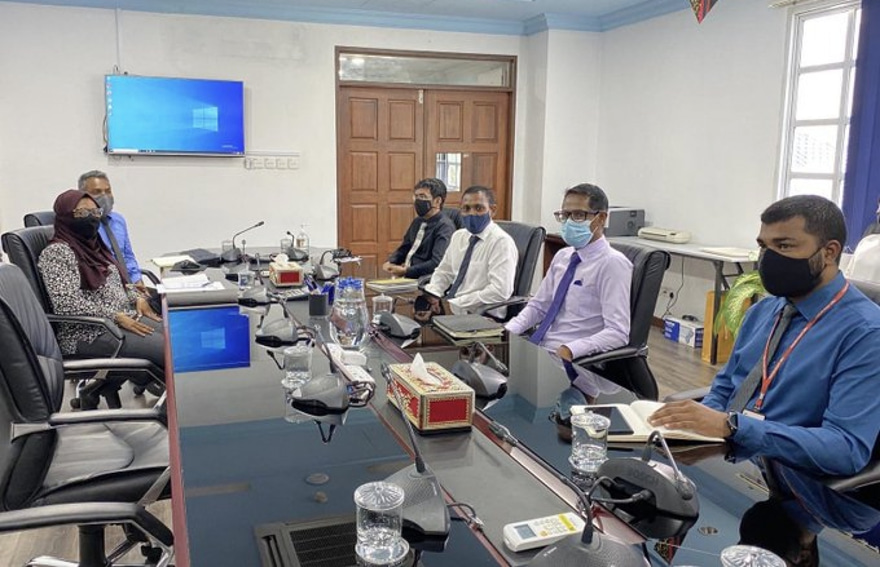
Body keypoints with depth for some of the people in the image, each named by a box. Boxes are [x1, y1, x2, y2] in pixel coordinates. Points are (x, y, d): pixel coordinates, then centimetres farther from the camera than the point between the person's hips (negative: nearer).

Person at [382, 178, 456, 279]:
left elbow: (437, 263, -21)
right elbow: (403, 249, 24)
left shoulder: (444, 226, -10)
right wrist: (390, 262, 3)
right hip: (407, 278, 7)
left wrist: (405, 271, -21)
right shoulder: (417, 221, 15)